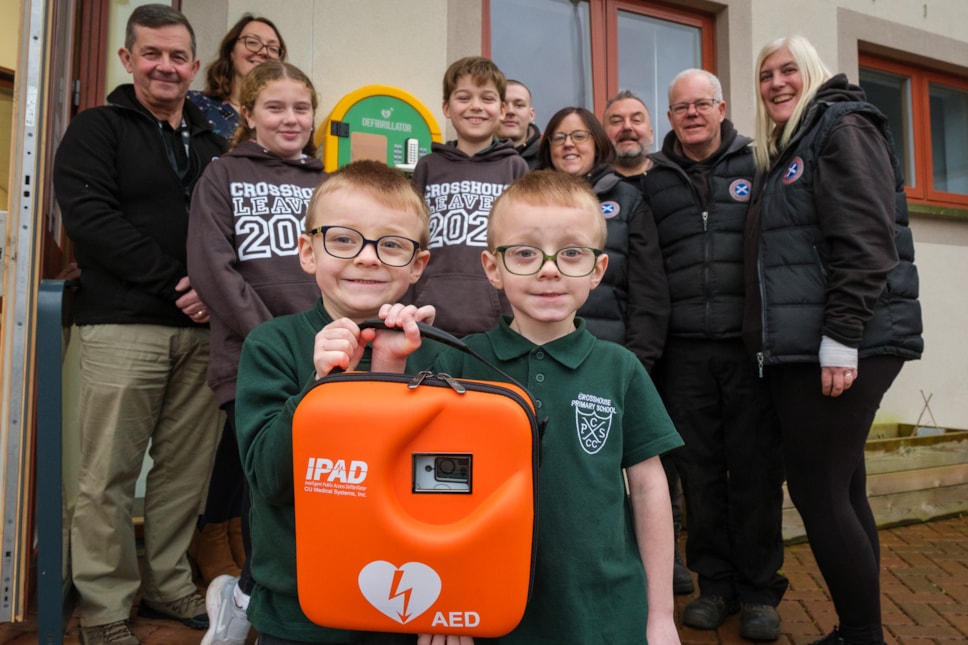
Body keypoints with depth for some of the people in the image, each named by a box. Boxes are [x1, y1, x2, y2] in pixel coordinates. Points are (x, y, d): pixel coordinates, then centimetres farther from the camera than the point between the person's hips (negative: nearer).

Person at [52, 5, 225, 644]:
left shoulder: (213, 142, 18)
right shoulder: (97, 129, 5)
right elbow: (91, 218, -9)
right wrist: (172, 282, -14)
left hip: (203, 328, 4)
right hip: (124, 325, -4)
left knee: (187, 467, 8)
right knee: (110, 473, 1)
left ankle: (167, 583, 25)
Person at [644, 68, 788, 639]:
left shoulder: (756, 165, 8)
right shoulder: (654, 181, 12)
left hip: (752, 344, -1)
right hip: (685, 351, 2)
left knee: (756, 469, 3)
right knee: (700, 470, 7)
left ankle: (759, 590, 19)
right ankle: (715, 583, 22)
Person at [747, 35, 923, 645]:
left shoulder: (842, 127, -4)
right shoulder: (787, 150, 22)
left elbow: (863, 241, -16)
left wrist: (840, 339, -21)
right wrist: (777, 342, 18)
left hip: (844, 345, -9)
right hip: (803, 347, 9)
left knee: (817, 489, -6)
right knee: (840, 489, 12)